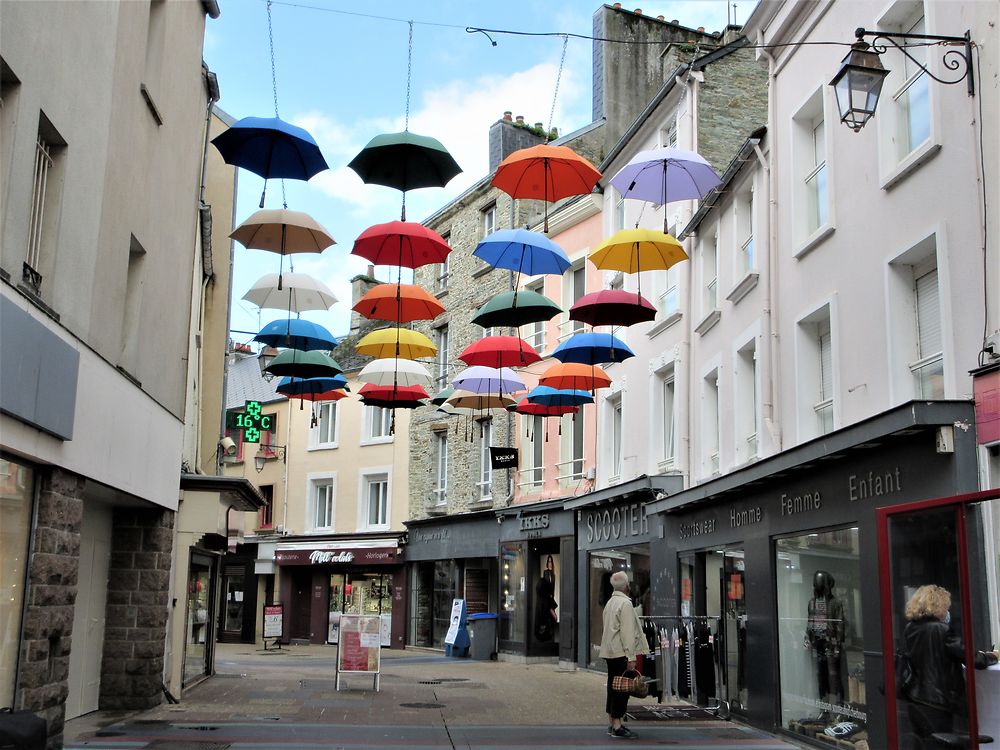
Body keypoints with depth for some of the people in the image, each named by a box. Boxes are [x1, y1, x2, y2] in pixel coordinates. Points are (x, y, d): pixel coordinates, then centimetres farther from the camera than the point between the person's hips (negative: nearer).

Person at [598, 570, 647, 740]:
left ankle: (611, 723, 19)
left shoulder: (610, 602, 14)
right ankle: (617, 726, -7)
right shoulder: (625, 603, -14)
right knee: (622, 688, -6)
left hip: (610, 652, 9)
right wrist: (631, 657, -18)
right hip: (621, 653, -9)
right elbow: (627, 632, -18)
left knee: (614, 687, 14)